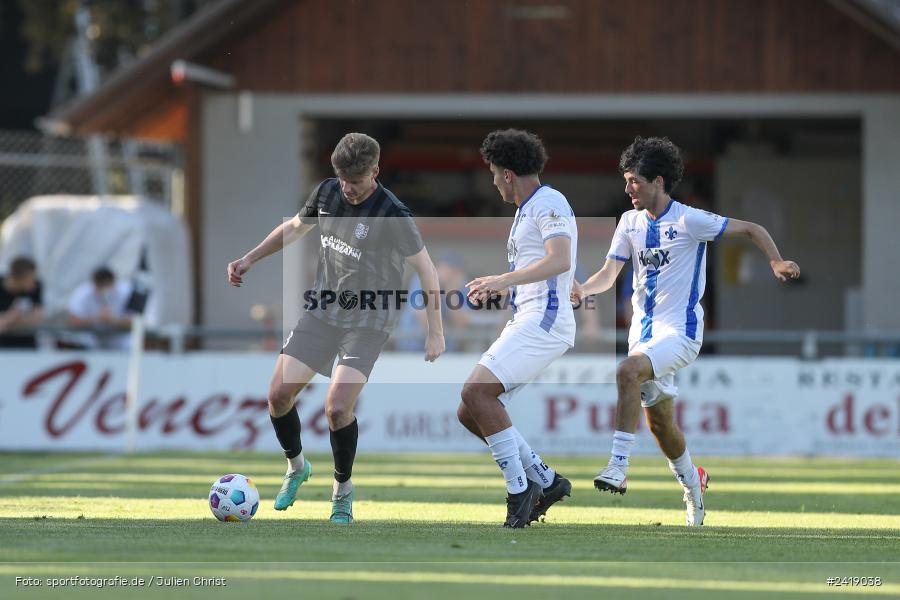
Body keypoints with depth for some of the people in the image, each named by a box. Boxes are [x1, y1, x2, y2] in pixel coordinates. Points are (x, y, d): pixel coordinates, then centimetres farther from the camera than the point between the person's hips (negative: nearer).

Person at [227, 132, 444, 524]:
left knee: (337, 407, -19)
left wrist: (435, 332, -12)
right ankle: (296, 468, 28)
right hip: (322, 311, 6)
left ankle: (343, 490, 5)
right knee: (279, 395, 0)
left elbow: (425, 268, -12)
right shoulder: (327, 193, -3)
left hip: (367, 322, -6)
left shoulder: (392, 215, -20)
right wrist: (249, 259, 13)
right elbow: (295, 228, 18)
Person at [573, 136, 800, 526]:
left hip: (680, 330, -7)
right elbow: (609, 274, 5)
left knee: (628, 371, -33)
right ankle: (693, 485, 36)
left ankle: (618, 467, -34)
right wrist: (583, 289, -16)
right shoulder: (630, 222, 7)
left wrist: (776, 262, -19)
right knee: (658, 420, 12)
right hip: (644, 329, 7)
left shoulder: (689, 220, -11)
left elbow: (752, 230, -3)